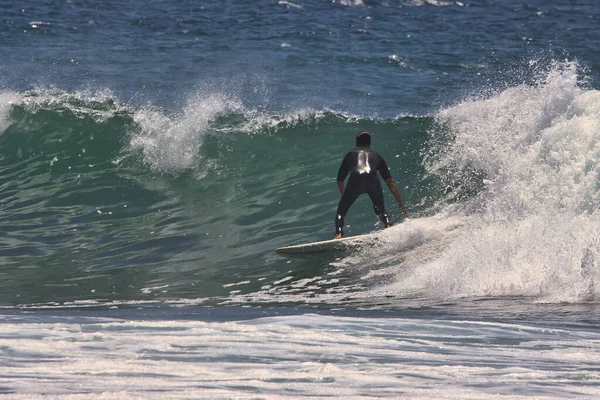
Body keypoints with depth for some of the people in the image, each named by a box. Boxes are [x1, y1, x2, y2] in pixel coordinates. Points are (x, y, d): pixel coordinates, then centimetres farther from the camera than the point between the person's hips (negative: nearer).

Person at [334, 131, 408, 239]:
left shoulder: (351, 154, 34)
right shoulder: (376, 156, 34)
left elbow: (340, 181, 35)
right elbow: (390, 182, 26)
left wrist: (345, 196, 53)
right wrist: (401, 204, 25)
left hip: (355, 180, -1)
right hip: (373, 180, 1)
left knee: (341, 211, 13)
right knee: (380, 210, 21)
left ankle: (338, 234, -12)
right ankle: (389, 226, -8)